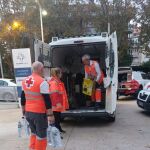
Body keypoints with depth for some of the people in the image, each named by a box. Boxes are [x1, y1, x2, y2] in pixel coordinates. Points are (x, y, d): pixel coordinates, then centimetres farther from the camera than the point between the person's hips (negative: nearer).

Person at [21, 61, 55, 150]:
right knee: (41, 136, 6)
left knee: (34, 133, 23)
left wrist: (24, 111, 22)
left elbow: (23, 98, 13)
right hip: (39, 113, -7)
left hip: (28, 112, 7)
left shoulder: (25, 81, 6)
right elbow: (47, 100, -18)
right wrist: (50, 115, -13)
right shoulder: (42, 82, -17)